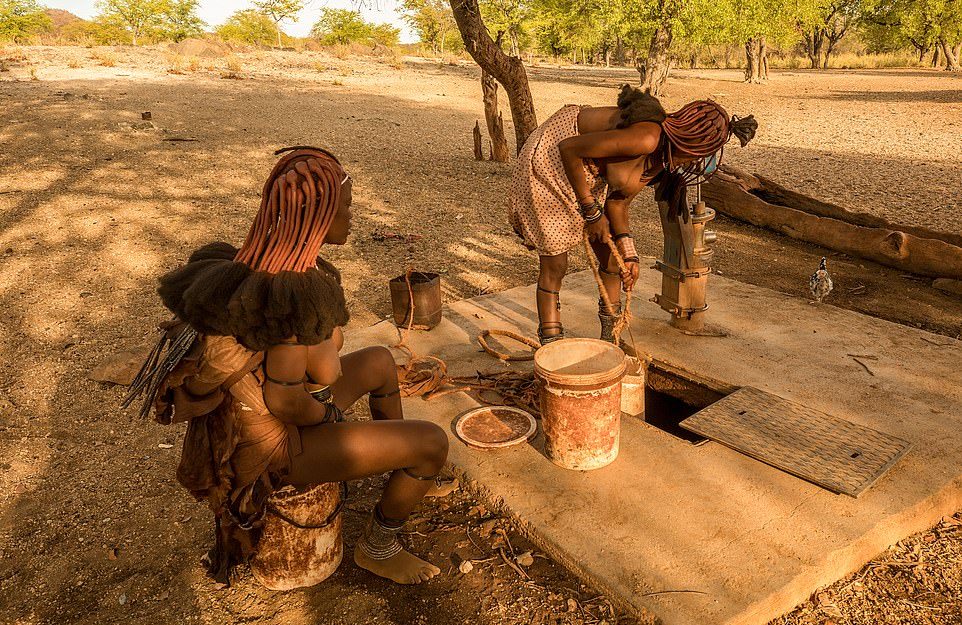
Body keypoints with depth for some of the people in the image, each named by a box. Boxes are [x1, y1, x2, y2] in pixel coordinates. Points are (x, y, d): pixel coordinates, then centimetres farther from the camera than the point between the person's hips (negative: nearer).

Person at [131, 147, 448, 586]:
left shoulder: (267, 261, -4)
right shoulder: (298, 289, -33)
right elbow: (284, 400, -31)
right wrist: (327, 414, -10)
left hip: (254, 413, 10)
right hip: (275, 443, -9)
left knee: (379, 362, 23)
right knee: (432, 442, -8)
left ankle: (411, 477, 41)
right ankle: (377, 548, 17)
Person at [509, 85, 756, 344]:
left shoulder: (662, 161, -4)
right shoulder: (648, 138, -31)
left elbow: (618, 201, 2)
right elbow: (568, 149, -28)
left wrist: (628, 254, -6)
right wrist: (591, 211, -20)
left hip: (591, 173, 9)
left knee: (612, 256, 10)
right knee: (554, 266, -7)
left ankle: (610, 338, 26)